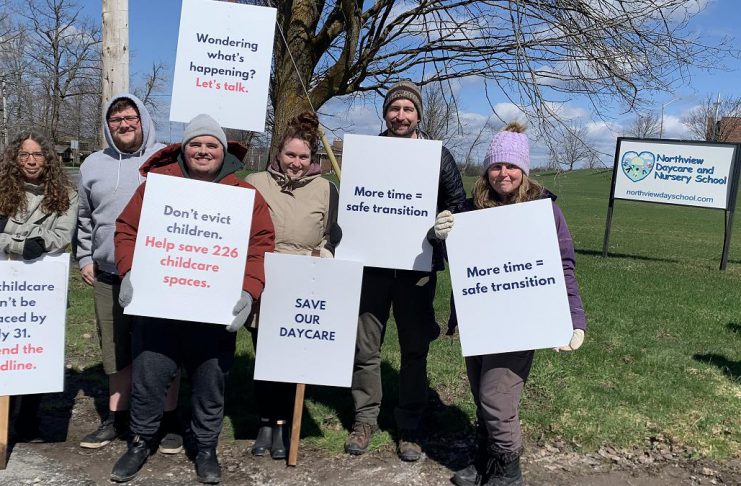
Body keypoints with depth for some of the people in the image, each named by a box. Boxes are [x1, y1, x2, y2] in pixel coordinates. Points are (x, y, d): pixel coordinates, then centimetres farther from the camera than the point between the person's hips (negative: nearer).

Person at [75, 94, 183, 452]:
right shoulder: (93, 165, 12)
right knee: (116, 350, 11)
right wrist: (84, 258, 15)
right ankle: (117, 418, 26)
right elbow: (84, 219, 21)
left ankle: (169, 421, 15)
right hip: (108, 276, 4)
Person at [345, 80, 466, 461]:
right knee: (366, 346, 7)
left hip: (417, 265, 0)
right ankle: (365, 419, 23)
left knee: (415, 348, 7)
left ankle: (409, 426, 21)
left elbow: (459, 203, 7)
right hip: (371, 262, 1)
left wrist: (448, 220, -14)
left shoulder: (438, 155, 5)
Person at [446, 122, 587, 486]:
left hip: (517, 323, -5)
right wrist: (445, 237, -11)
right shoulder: (473, 207, 3)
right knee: (481, 396, 15)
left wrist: (575, 321, -18)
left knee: (496, 399, -5)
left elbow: (563, 268, -8)